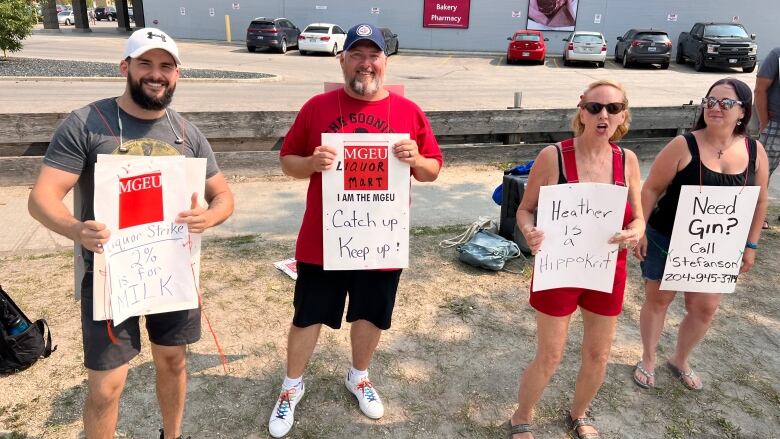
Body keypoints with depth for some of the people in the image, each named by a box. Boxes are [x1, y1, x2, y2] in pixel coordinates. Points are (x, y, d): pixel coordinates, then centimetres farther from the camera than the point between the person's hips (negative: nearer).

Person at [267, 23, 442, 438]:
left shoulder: (409, 112, 0)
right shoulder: (317, 106, -2)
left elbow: (432, 171, 4)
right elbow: (287, 160, 2)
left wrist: (415, 160, -18)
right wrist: (312, 163, -19)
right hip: (322, 240, -1)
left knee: (370, 315, 18)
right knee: (308, 316, 12)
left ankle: (359, 376, 45)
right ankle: (292, 386, 37)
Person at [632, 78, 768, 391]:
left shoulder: (755, 152, -3)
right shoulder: (684, 146, -15)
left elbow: (759, 201, 7)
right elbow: (651, 189, -11)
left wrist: (750, 245, 7)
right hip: (667, 241, -3)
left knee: (705, 308, 12)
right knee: (658, 299, 12)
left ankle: (680, 361, 38)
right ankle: (648, 359, 34)